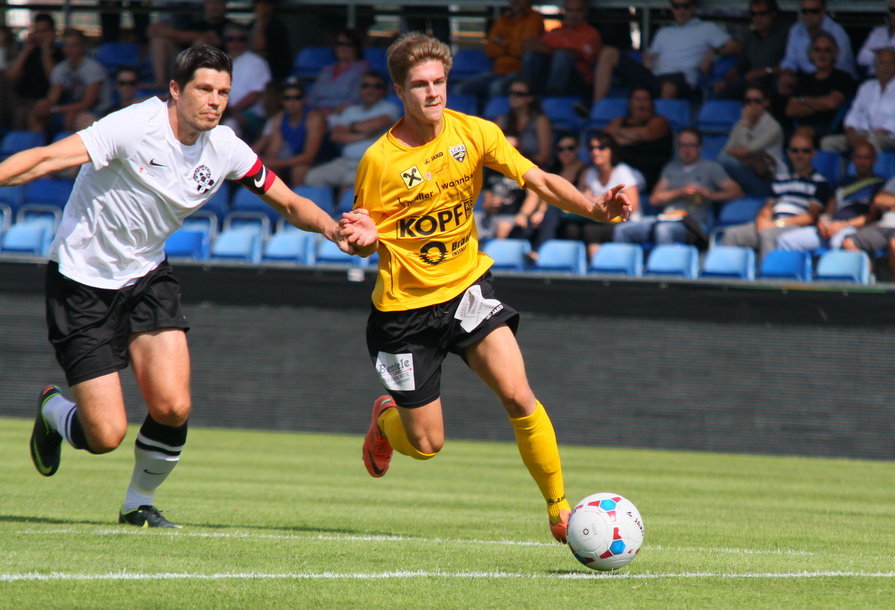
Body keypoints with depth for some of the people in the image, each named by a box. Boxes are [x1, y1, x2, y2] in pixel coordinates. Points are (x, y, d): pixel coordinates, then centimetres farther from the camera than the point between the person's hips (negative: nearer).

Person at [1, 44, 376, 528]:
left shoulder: (225, 149, -3)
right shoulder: (137, 127, -21)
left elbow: (290, 203, 9)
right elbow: (48, 159, -29)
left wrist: (334, 229, -10)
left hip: (146, 276, 5)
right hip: (82, 283, -5)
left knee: (172, 407, -15)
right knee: (105, 435, -9)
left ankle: (139, 504, 14)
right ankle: (53, 410, 28)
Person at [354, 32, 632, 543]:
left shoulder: (474, 133, -7)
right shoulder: (380, 161, -16)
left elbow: (540, 181, -11)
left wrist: (594, 208, -29)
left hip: (466, 287, 2)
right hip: (405, 305, -2)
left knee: (519, 396, -20)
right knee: (426, 445, 5)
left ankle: (560, 511, -9)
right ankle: (386, 418, 42)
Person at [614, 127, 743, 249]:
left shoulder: (711, 168, 14)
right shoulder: (672, 167, 26)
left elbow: (737, 192, 6)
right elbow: (655, 199, 18)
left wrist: (711, 195, -11)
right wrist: (679, 192, 1)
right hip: (665, 218, 5)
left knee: (663, 230, -41)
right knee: (621, 230, -19)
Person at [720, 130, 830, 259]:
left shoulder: (820, 183, 7)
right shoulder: (781, 180, 28)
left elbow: (811, 217, -1)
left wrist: (779, 223, -9)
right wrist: (762, 221, -2)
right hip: (770, 225, 6)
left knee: (767, 234, -39)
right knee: (731, 234, -19)